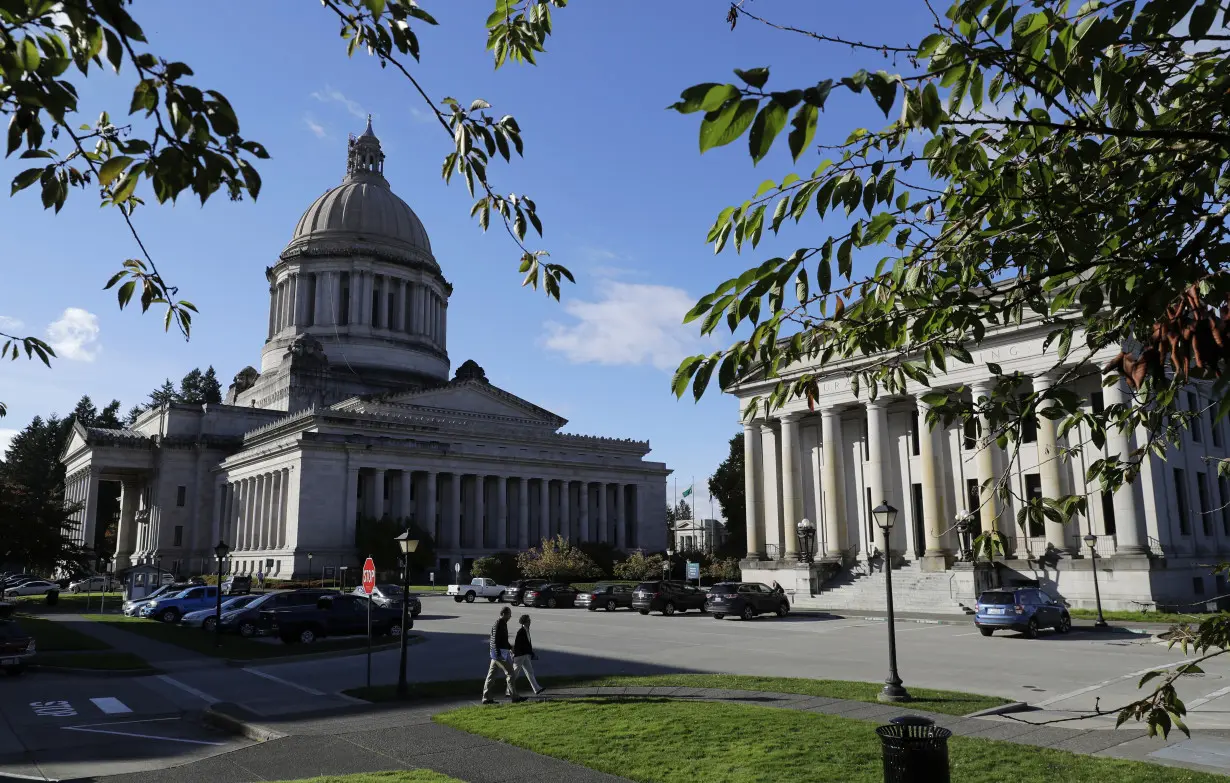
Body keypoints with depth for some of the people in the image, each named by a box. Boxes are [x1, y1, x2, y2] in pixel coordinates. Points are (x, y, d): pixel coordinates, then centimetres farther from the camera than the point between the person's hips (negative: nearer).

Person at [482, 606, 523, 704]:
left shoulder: (503, 624, 16)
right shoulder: (498, 624, -15)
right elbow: (495, 641, -21)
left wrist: (510, 647, 29)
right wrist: (498, 655, -25)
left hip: (498, 653, 10)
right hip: (499, 653, -10)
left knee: (491, 675, 8)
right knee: (509, 673, -3)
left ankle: (486, 698, 10)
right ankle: (514, 696, 3)